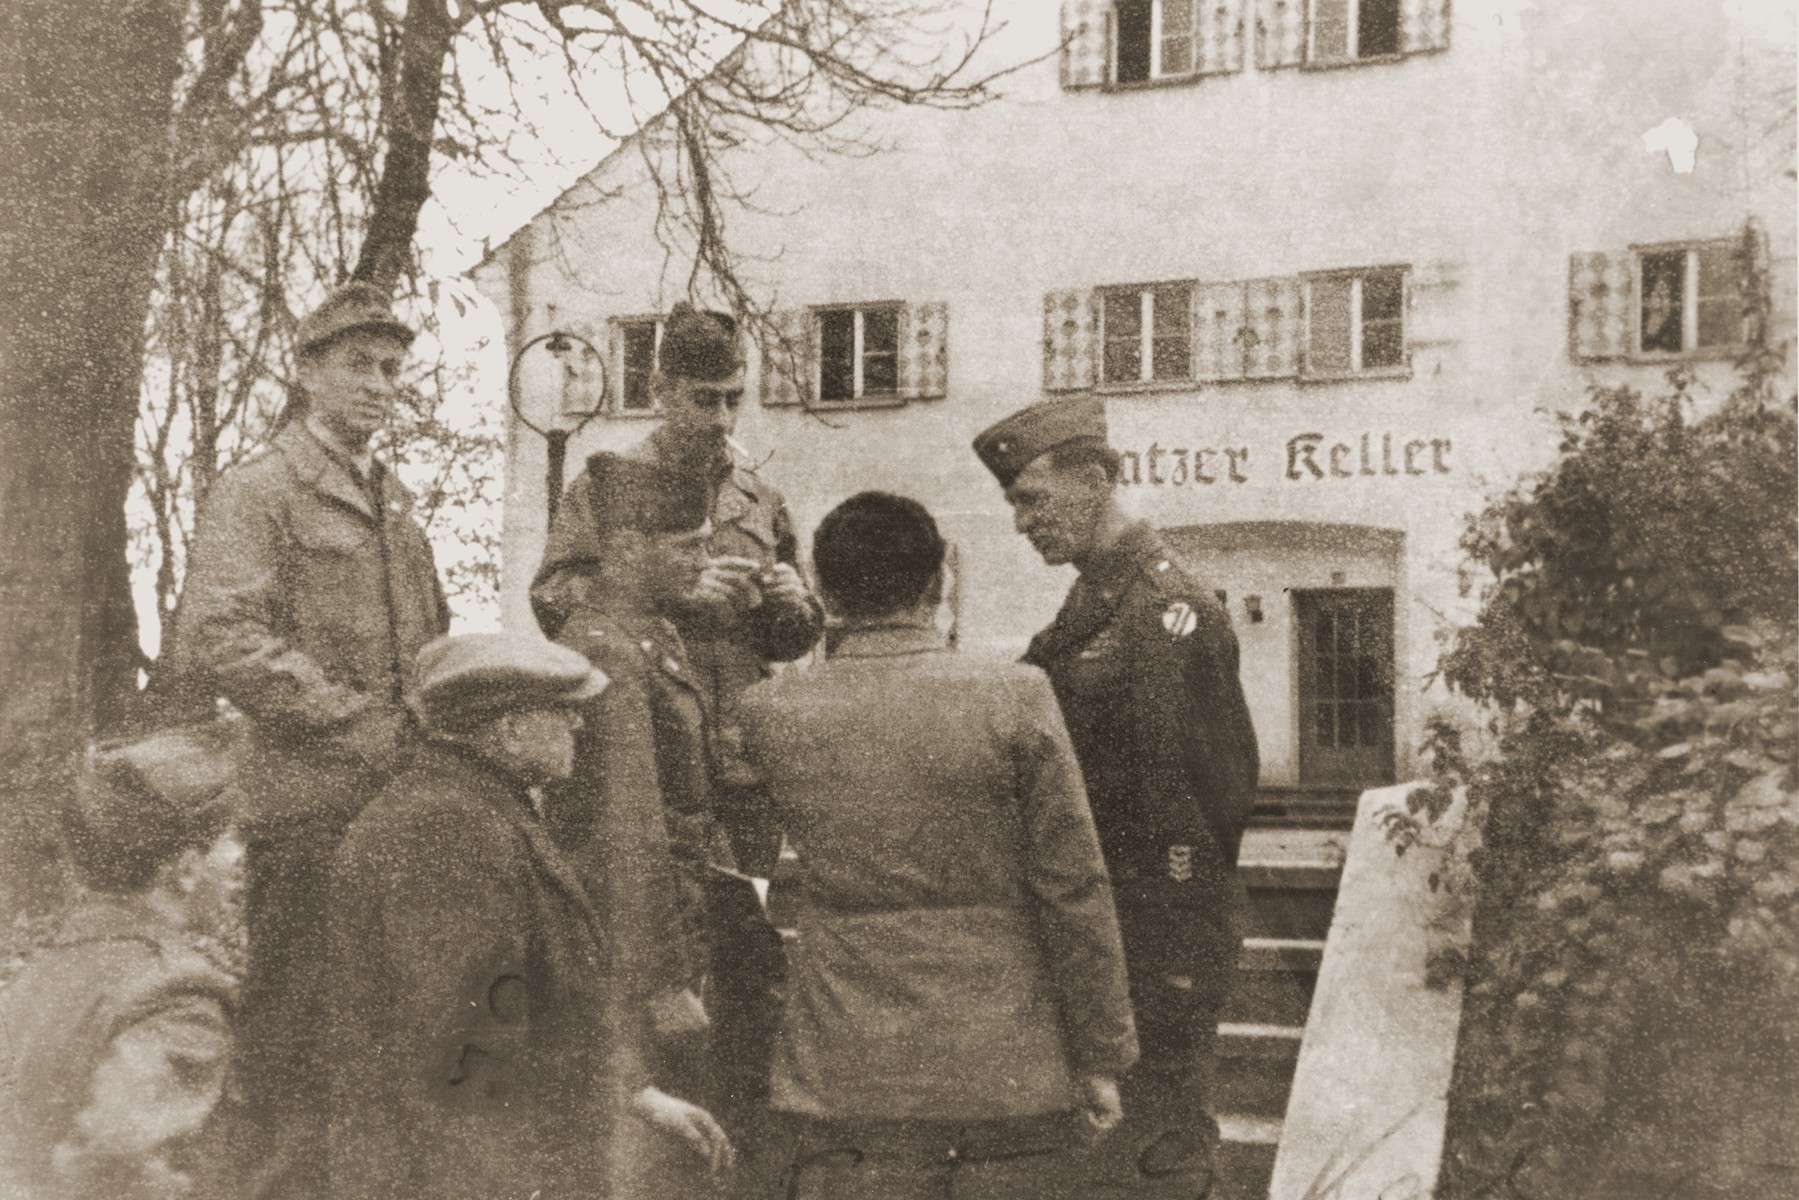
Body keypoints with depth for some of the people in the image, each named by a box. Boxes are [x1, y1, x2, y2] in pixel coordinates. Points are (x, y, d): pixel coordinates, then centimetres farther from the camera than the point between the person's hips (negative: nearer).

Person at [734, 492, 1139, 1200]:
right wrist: (1101, 1057, 2)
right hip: (1012, 1080, -1)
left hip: (843, 1086, 1)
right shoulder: (1016, 702, -8)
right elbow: (1074, 891, -6)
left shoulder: (771, 714, -4)